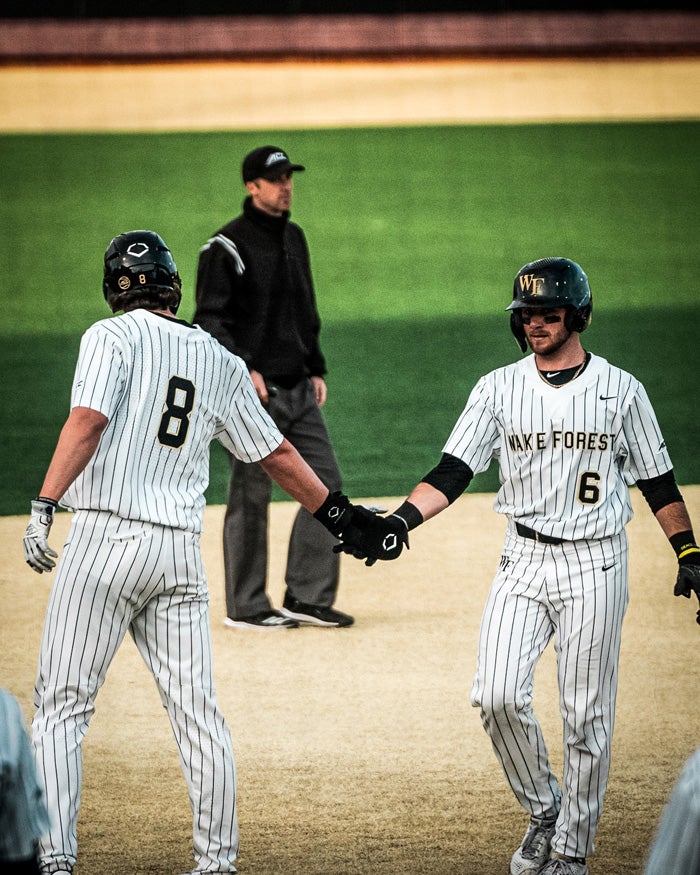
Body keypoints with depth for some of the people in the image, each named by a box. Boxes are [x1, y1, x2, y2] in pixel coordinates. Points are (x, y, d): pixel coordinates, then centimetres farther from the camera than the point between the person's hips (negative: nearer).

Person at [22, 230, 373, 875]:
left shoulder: (113, 337, -1)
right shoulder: (220, 362, 14)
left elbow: (88, 421, -17)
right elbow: (275, 453, 20)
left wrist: (43, 505, -20)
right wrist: (340, 513, 30)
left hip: (108, 534, -5)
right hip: (182, 550, 5)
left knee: (62, 707, -1)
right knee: (198, 712, 8)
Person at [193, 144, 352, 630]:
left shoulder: (294, 238, 15)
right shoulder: (227, 246, -9)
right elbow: (209, 318, -13)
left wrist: (316, 369, 14)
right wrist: (243, 368, -22)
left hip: (298, 390, 7)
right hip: (252, 391, -7)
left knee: (326, 483, 3)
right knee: (251, 498, -2)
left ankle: (307, 596, 10)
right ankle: (247, 607, 7)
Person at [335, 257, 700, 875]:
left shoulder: (620, 390, 1)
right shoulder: (498, 389, 4)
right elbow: (452, 472, -2)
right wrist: (398, 525, -16)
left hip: (595, 568, -2)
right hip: (524, 562, 2)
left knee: (586, 716, 0)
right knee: (498, 696, -12)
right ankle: (543, 811, 11)